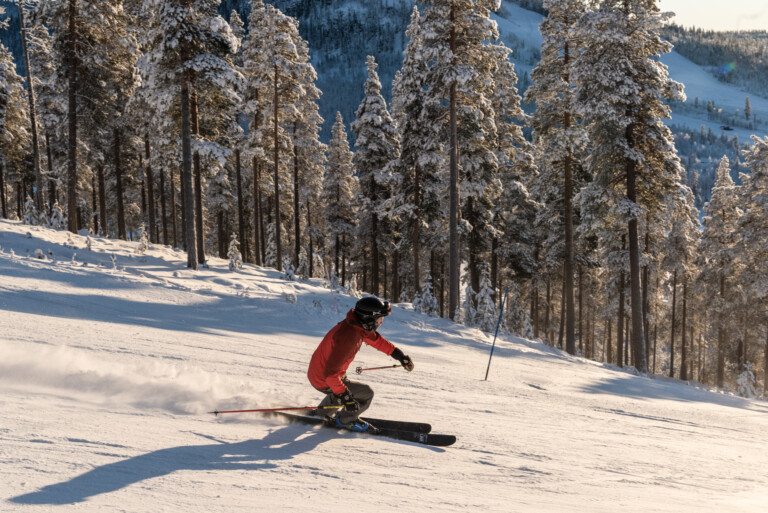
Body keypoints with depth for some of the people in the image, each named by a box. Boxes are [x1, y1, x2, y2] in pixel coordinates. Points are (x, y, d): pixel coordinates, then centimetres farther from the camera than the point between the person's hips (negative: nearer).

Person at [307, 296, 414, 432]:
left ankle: (324, 412, 56)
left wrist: (399, 354, 13)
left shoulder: (358, 325, -8)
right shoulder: (348, 337, -37)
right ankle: (345, 420, 19)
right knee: (366, 394, -4)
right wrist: (345, 396, -39)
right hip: (324, 381, -9)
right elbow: (330, 373, -38)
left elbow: (375, 339, 14)